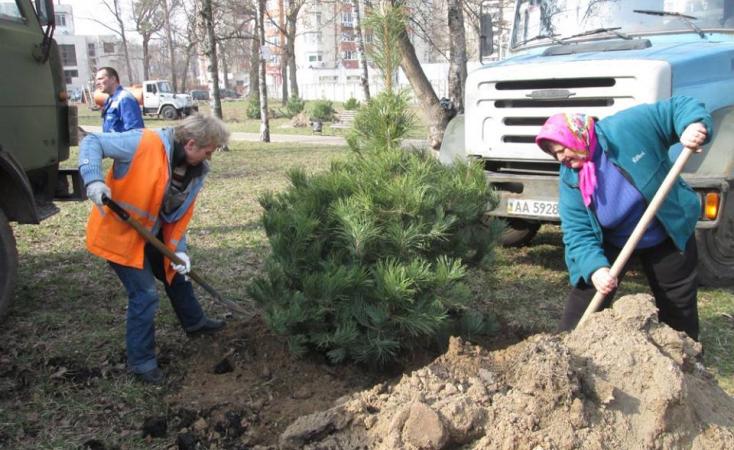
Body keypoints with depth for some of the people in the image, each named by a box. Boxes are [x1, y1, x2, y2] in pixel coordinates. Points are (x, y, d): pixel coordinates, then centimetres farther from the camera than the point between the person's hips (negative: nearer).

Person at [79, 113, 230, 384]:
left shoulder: (197, 171, -4)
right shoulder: (144, 143, -26)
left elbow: (182, 214, 2)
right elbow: (92, 142, -21)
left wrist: (178, 249, -9)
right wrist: (93, 179, -36)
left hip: (152, 234, 8)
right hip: (119, 232, -8)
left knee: (178, 273, 23)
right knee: (144, 294, -8)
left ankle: (194, 323, 50)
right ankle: (141, 362, 10)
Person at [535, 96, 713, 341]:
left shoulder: (628, 126, -25)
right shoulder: (570, 179, -16)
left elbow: (678, 107, -17)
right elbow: (578, 233, -20)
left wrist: (695, 124, -39)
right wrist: (595, 267, -37)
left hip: (669, 237, -1)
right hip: (612, 245, 1)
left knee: (679, 309, 15)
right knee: (582, 308, -5)